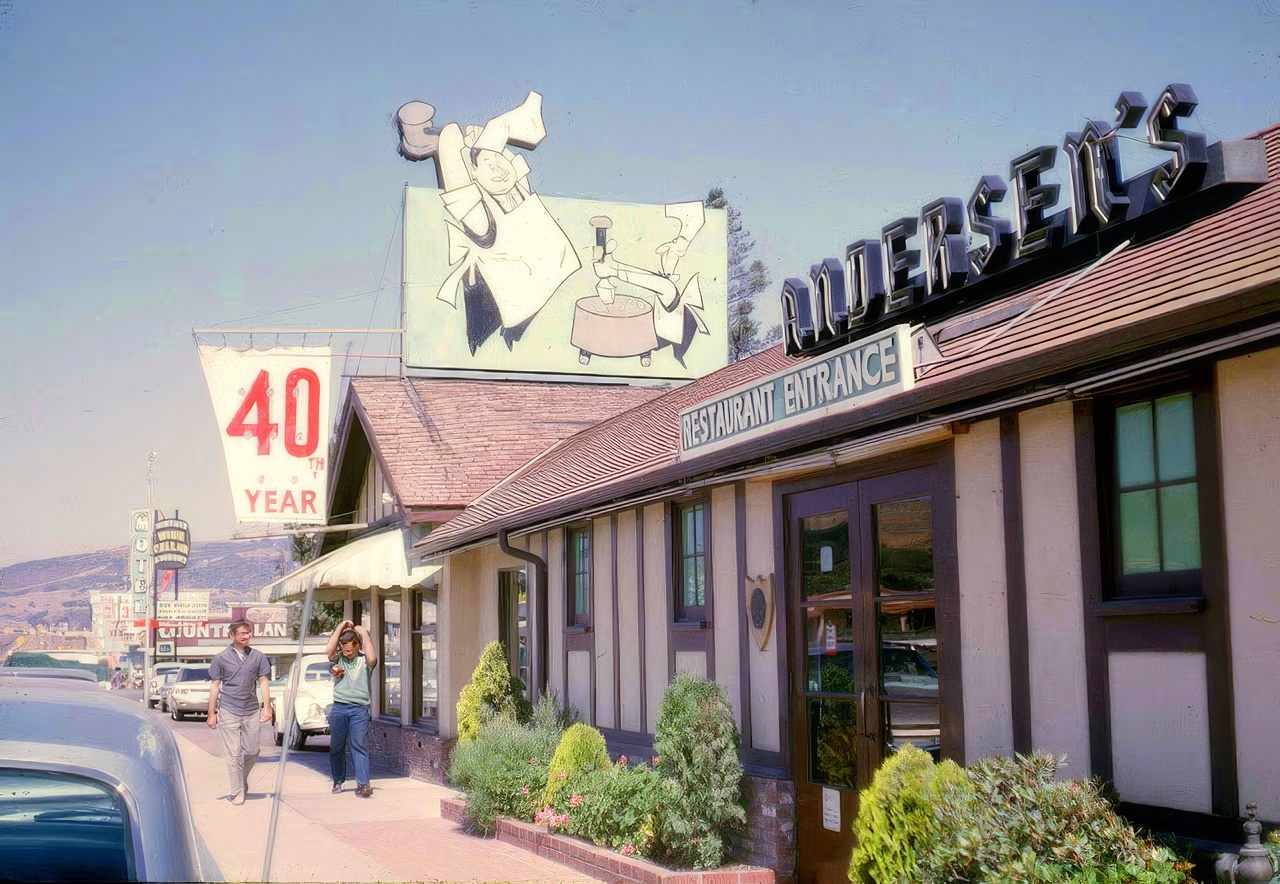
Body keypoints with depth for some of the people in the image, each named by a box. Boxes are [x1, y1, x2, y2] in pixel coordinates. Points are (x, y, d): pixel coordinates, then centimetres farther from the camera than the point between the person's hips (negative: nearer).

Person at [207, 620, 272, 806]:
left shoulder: (258, 657, 5)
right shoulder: (221, 658, 0)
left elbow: (263, 683, 7)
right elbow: (215, 686, 4)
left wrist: (266, 707, -1)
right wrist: (212, 713, 3)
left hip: (252, 711, 2)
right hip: (229, 711, -2)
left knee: (252, 751, 8)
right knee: (233, 754, -2)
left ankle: (243, 778, 34)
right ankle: (237, 793, 3)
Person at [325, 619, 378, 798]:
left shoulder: (364, 661, 2)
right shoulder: (338, 659, 7)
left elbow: (372, 658, -22)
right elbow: (328, 650, -14)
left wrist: (365, 634, -13)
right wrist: (341, 627, -10)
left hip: (359, 709, -3)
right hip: (339, 708, 3)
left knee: (360, 746, -7)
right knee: (336, 747, 11)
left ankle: (362, 785, -12)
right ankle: (338, 781, 26)